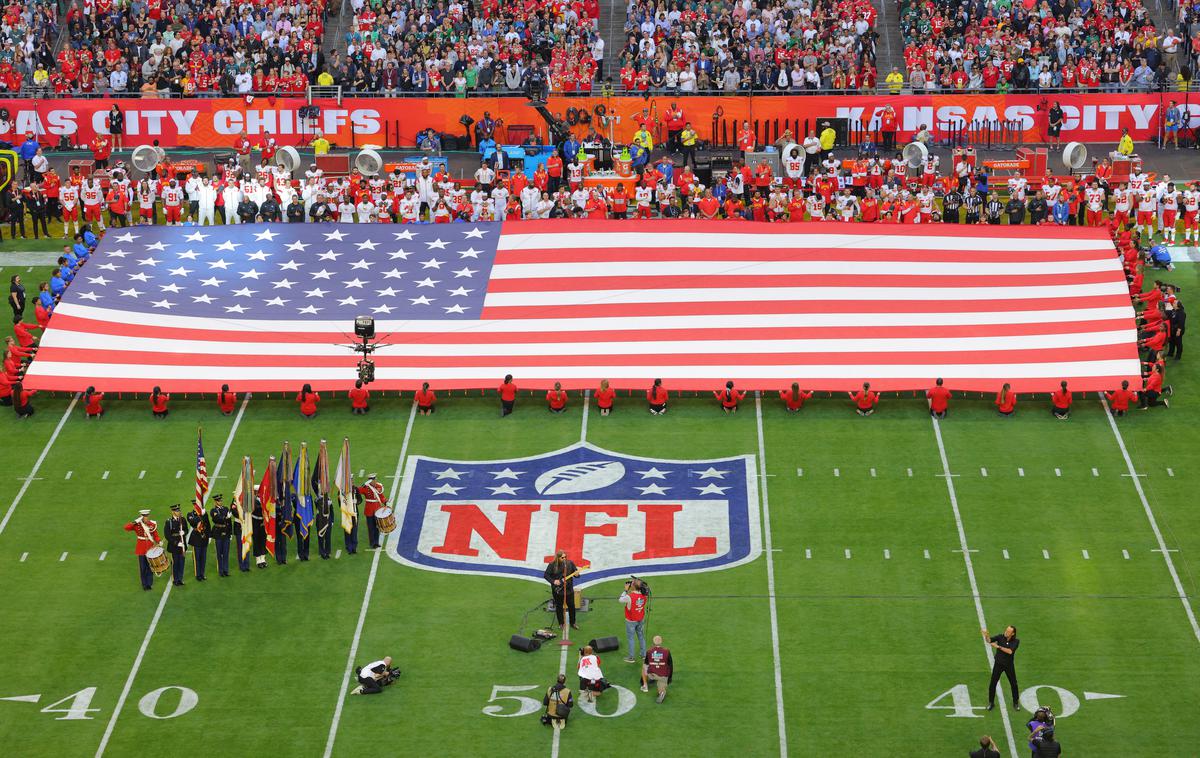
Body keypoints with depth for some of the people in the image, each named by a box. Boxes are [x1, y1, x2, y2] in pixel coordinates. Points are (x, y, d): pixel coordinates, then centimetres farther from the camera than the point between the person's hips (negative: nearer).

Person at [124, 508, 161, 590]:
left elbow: (156, 536, 7)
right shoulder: (137, 525, -6)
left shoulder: (153, 524, 1)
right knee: (143, 567, 3)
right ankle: (144, 584, 12)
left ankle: (149, 584, 13)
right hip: (141, 549, -2)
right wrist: (135, 521, -28)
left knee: (150, 566, 4)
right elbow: (126, 528, -20)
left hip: (150, 548, 2)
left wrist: (159, 541, -12)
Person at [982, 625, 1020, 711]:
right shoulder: (1001, 637, -10)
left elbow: (1010, 651, -25)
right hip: (998, 664, 0)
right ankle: (991, 703, 16)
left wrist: (998, 647, -28)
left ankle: (1016, 703, 27)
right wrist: (986, 635, -44)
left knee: (1014, 684, 9)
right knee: (992, 683, 0)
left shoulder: (1016, 641, -11)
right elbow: (989, 640, -23)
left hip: (1009, 665, 0)